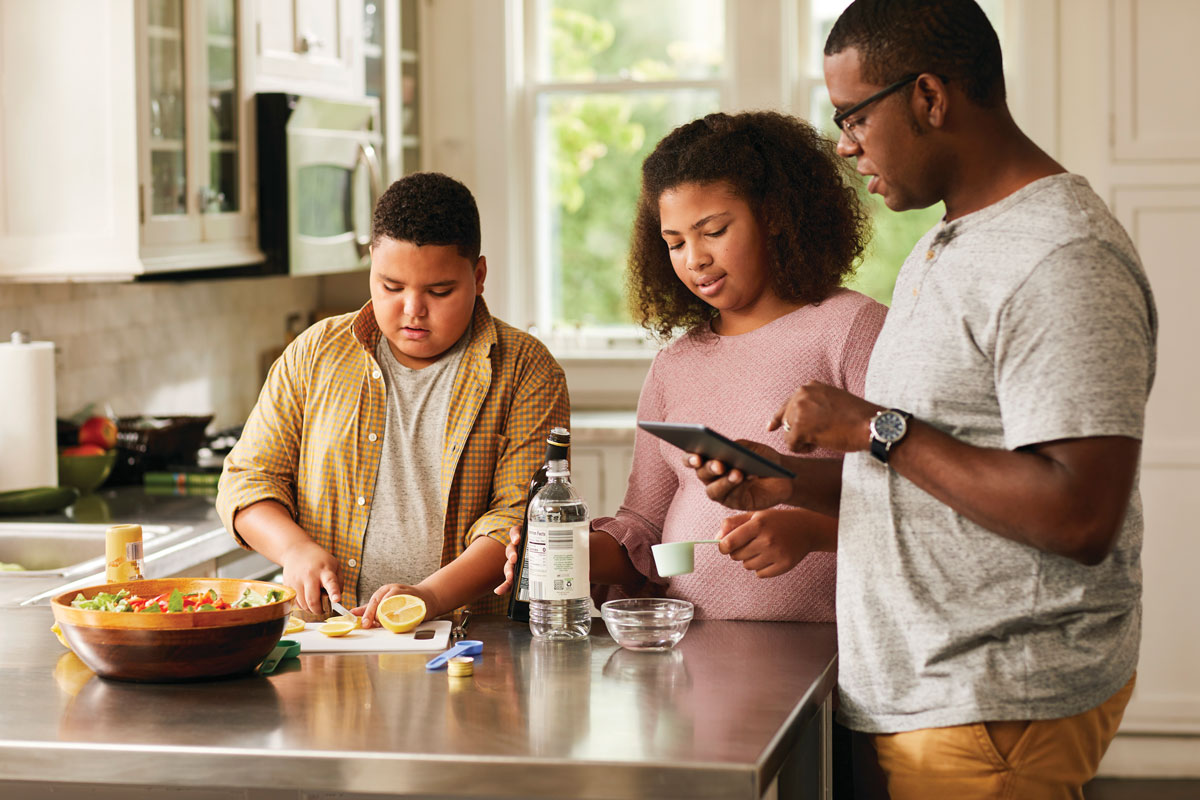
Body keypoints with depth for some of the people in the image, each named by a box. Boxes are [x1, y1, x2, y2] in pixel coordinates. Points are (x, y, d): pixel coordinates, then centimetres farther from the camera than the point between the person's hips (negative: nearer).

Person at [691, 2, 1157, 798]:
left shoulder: (1062, 262, -17)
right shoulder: (945, 248, 17)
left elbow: (1080, 516, -26)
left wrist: (877, 429, -19)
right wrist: (789, 481, 6)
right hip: (914, 696, 9)